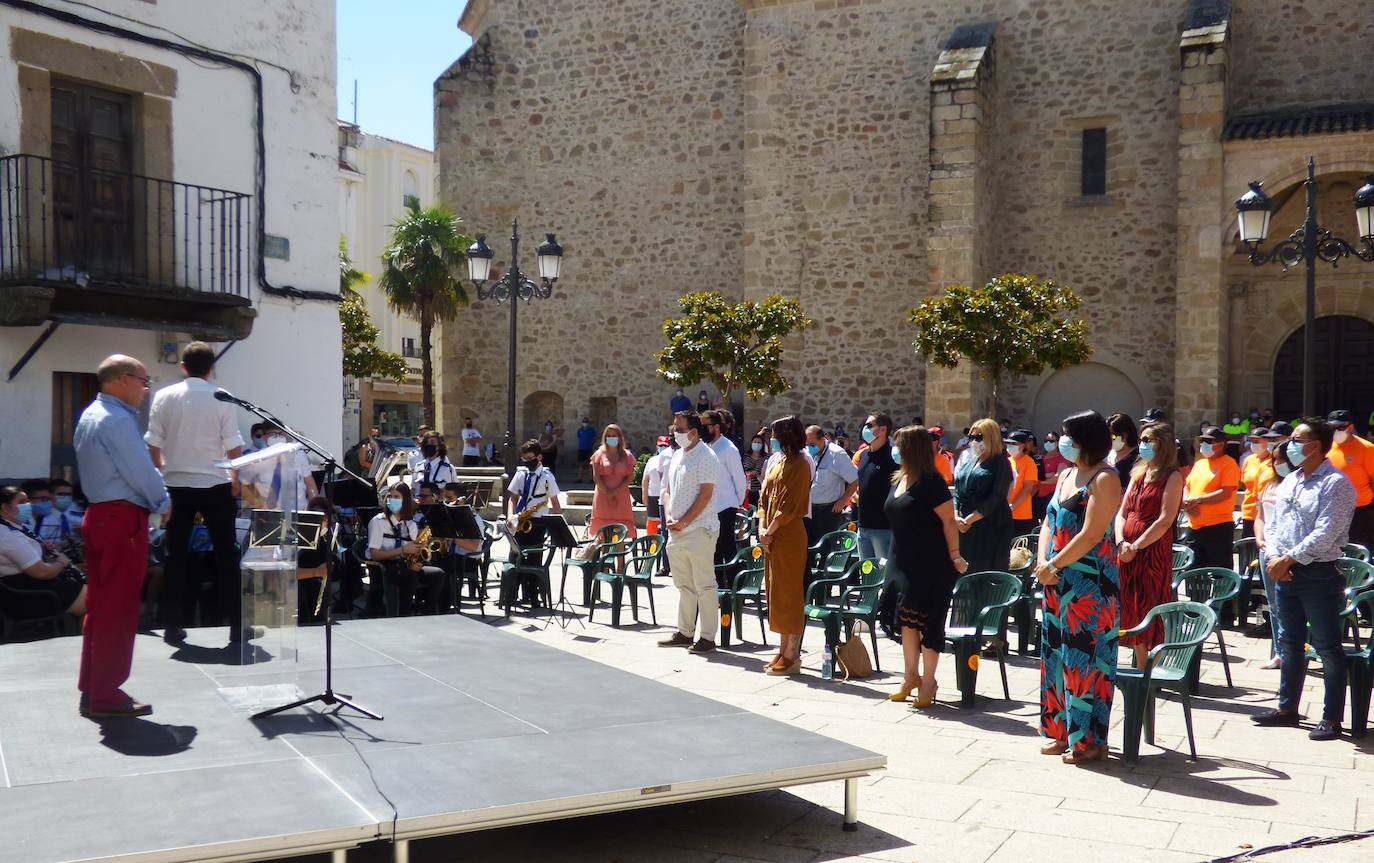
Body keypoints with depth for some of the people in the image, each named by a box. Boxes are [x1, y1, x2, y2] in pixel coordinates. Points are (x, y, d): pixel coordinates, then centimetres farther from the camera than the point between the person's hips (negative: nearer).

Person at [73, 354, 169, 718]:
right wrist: (163, 503, -2)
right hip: (122, 518, -10)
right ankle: (106, 695, 1)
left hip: (99, 514, 10)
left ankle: (91, 688, 20)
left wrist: (154, 498, 12)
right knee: (119, 609, -4)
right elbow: (140, 470, -17)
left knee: (100, 604, 14)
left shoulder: (89, 415, 16)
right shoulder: (117, 419, -16)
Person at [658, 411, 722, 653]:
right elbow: (668, 489, 18)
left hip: (699, 530, -8)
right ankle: (684, 632, 24)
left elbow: (705, 494, -15)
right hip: (676, 531, 8)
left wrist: (683, 522, -16)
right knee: (684, 585, 15)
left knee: (704, 586, -3)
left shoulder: (706, 457, -10)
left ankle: (707, 637, 1)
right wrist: (669, 517, 1)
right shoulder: (677, 455, 15)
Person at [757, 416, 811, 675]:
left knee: (788, 594, -6)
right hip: (771, 538, 9)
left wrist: (770, 531, -14)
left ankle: (792, 656, -1)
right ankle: (784, 650, 19)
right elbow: (764, 498, 15)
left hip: (790, 537, -9)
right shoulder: (777, 463, 16)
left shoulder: (799, 466, -11)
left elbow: (790, 505, -16)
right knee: (775, 592, 11)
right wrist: (762, 528, 1)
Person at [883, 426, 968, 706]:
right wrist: (895, 558, 17)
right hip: (903, 561, 8)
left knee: (928, 622, 0)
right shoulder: (898, 480, 9)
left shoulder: (931, 482, -15)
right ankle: (911, 676, 21)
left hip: (931, 563, -8)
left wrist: (954, 556, -17)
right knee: (907, 619, 11)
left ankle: (928, 681, 10)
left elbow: (948, 520, -16)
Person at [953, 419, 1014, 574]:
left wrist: (970, 519, -15)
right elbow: (957, 492, 13)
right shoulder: (969, 463, 17)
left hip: (991, 528, -6)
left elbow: (996, 497, -12)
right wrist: (955, 517, -5)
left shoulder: (1000, 464, -2)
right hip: (964, 527, 6)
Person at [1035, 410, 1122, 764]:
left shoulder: (1104, 479, -11)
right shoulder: (1066, 475, 14)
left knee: (1086, 656, -3)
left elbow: (1090, 535, -18)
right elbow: (1049, 522, 14)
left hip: (1091, 581, -8)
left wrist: (1054, 566, -14)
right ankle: (1062, 731, 21)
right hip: (1058, 581, 8)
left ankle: (1088, 739, 5)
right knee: (1057, 652, 11)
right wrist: (1042, 561, -1)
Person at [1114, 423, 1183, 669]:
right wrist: (1121, 542, -4)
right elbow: (1122, 513, 13)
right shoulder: (1138, 474, 16)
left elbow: (1165, 521, -14)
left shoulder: (1172, 477, -5)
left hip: (1154, 553, -7)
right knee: (1133, 611, 9)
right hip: (1127, 553, 7)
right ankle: (1140, 667, 18)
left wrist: (1135, 546, -14)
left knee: (1150, 612, -5)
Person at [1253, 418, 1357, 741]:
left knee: (1327, 646, 0)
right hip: (1286, 572, 8)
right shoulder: (1289, 481, 13)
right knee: (1291, 642, 15)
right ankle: (1287, 708, 25)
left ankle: (1332, 718, 6)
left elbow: (1325, 534, -19)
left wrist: (1288, 559, -16)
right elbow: (1274, 525, 13)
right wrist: (1274, 558, -3)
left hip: (1319, 573, -8)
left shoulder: (1335, 483, -12)